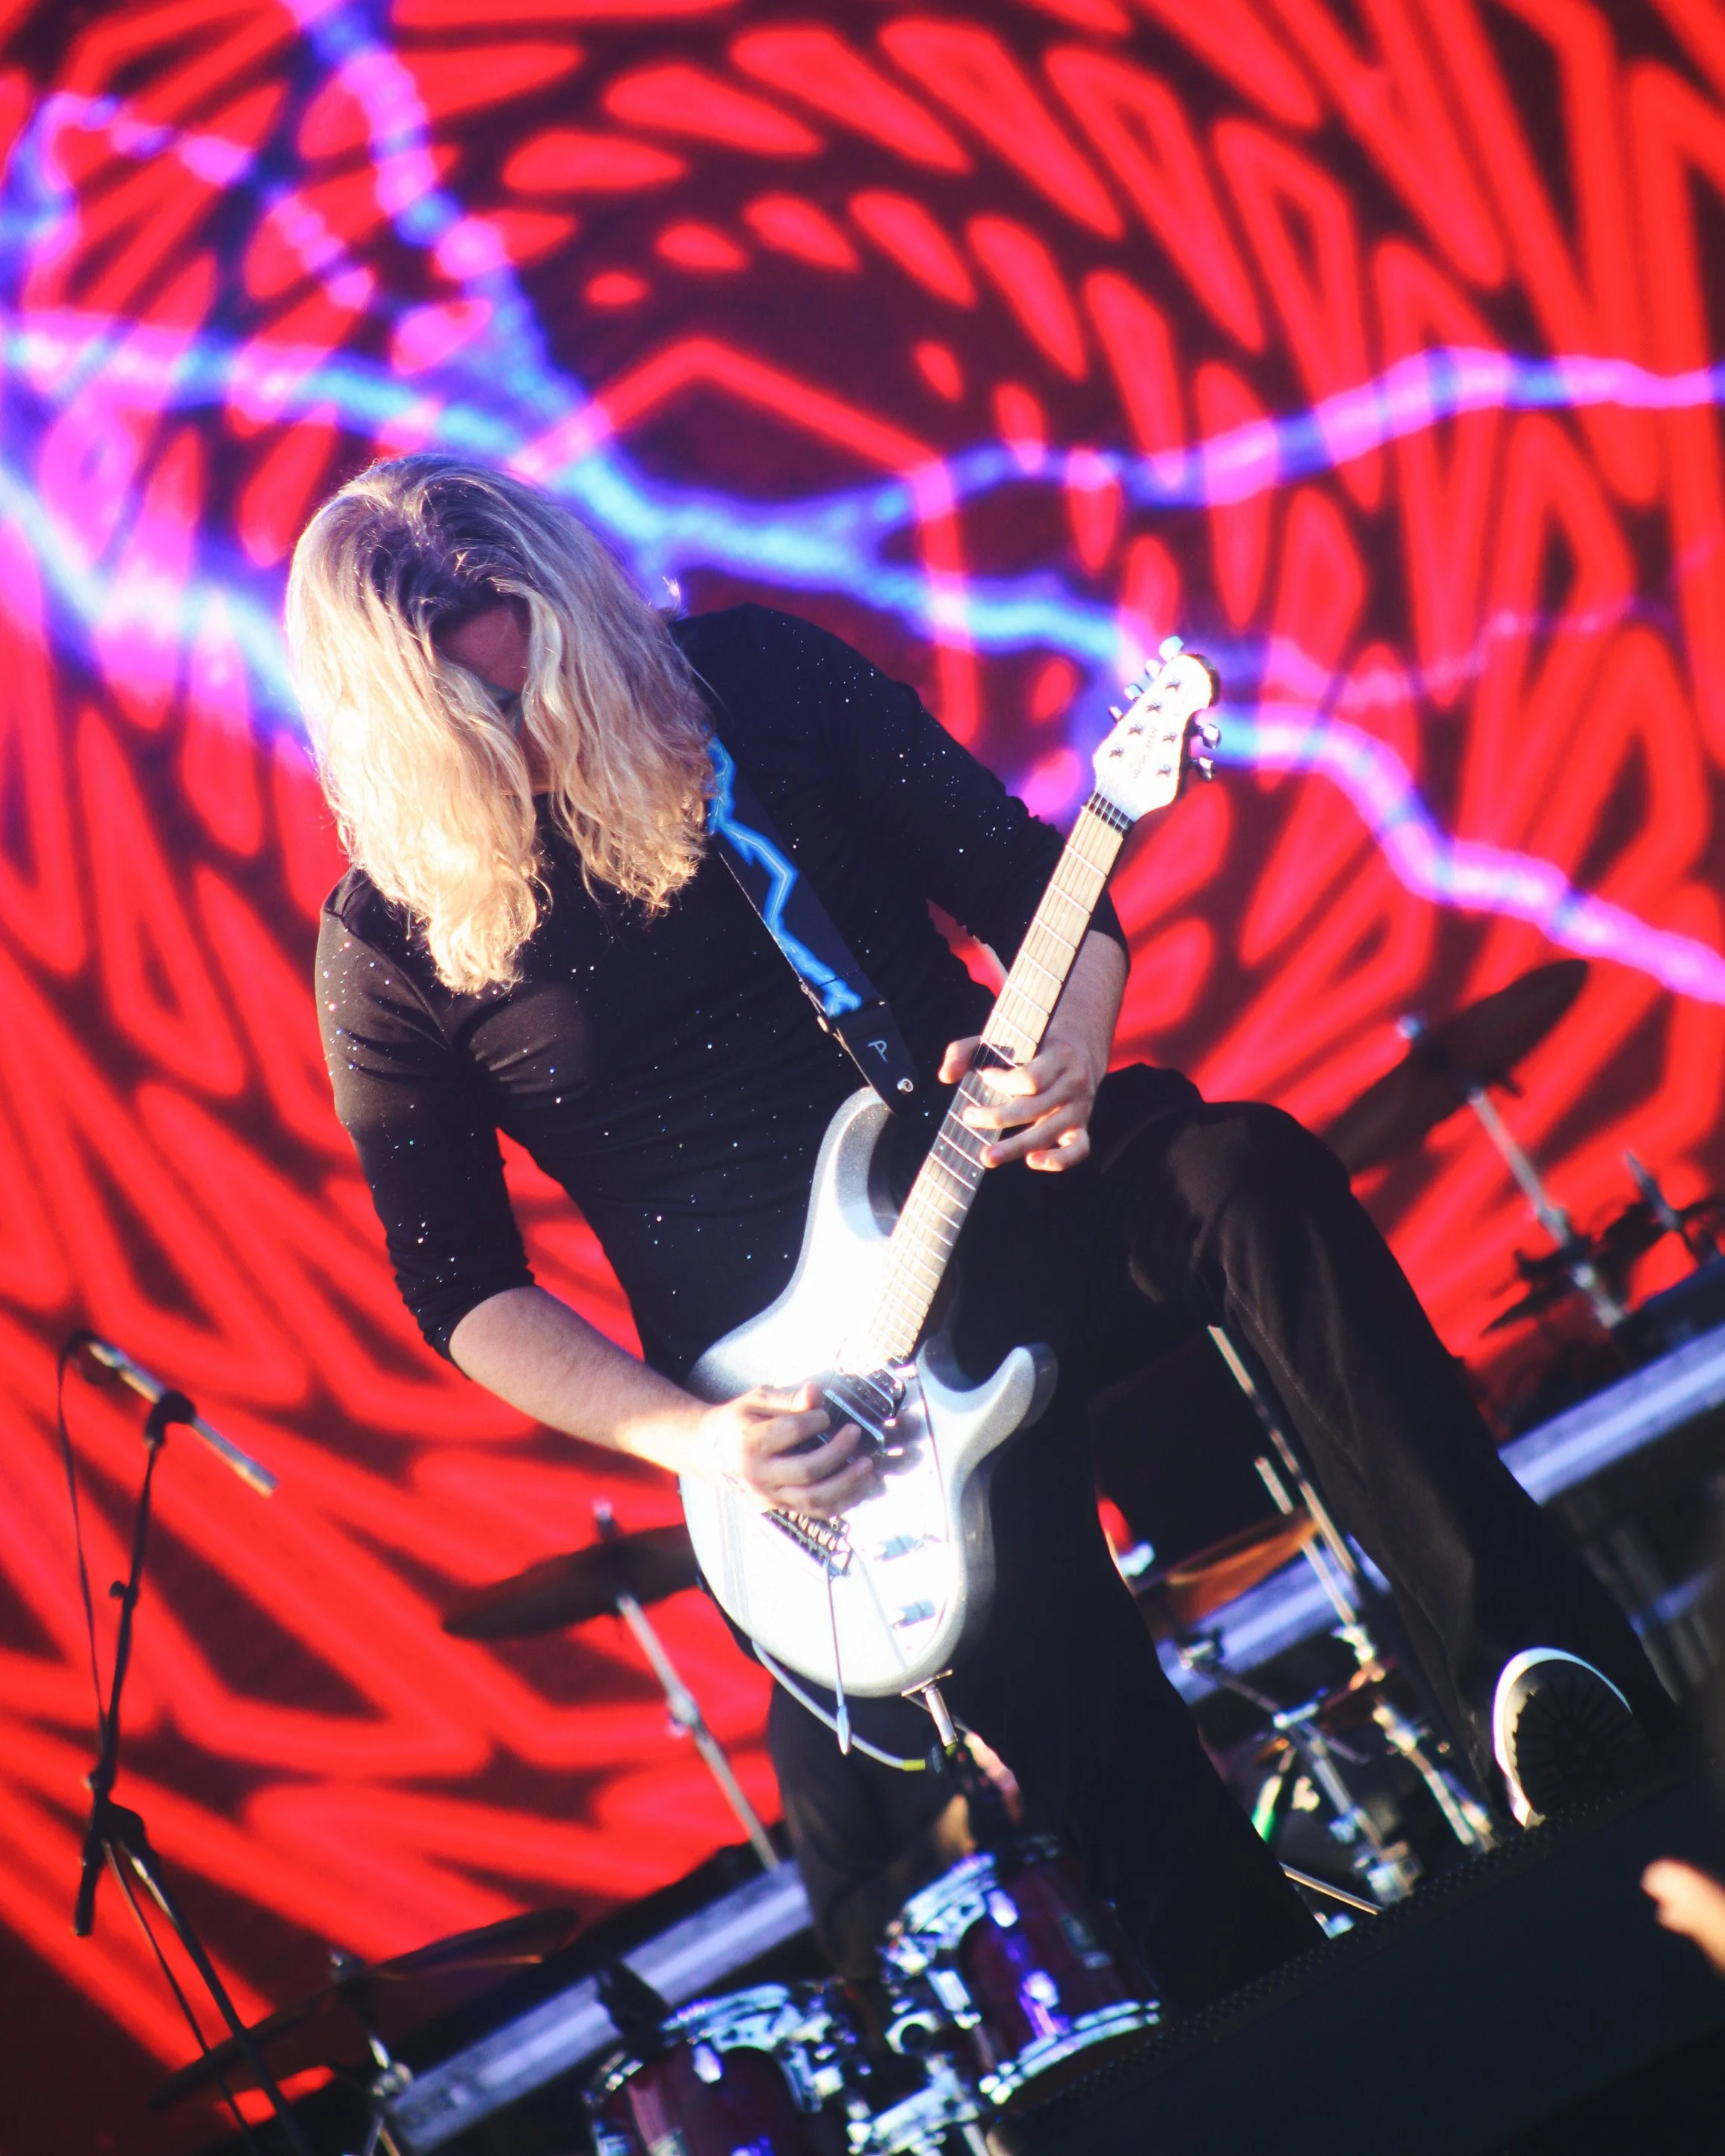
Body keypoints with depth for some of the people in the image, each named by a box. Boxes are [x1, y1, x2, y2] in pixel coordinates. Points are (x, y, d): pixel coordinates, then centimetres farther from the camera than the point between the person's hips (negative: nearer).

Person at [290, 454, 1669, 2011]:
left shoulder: (756, 681, -1)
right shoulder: (393, 949, -4)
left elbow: (1023, 872, 4)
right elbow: (461, 1286, 1)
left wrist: (1073, 1040, -18)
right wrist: (685, 1438, -13)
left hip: (997, 1177, 3)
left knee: (1252, 1175, -32)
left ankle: (1530, 1653, -34)